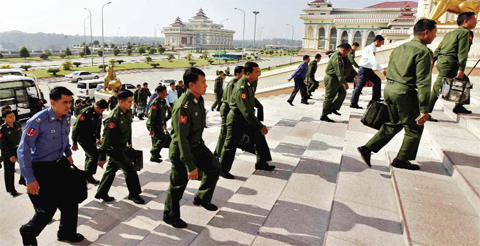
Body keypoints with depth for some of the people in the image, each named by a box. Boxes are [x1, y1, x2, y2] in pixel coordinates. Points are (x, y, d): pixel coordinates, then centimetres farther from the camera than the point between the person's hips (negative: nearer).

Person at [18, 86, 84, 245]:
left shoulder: (66, 117, -3)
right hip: (41, 168, -7)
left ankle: (67, 233, 35)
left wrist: (68, 154, 19)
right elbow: (23, 151, -22)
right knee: (48, 208, 2)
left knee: (70, 202, 12)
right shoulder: (37, 122, -25)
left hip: (60, 164, 7)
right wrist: (30, 180, -22)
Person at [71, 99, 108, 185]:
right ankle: (88, 175, 1)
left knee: (89, 155, 16)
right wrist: (74, 143, -18)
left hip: (92, 138, 8)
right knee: (94, 155, -13)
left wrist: (98, 138, 22)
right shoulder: (86, 113, -24)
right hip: (83, 138, -8)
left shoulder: (99, 114, 1)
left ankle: (87, 175, 30)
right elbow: (76, 127, -21)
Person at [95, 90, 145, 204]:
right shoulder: (113, 117, -27)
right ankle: (134, 194, 15)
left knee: (111, 170, 18)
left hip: (121, 147, 8)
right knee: (130, 170, -2)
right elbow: (106, 137, -25)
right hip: (114, 148, -8)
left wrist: (129, 143, 23)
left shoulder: (128, 111, -1)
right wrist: (102, 157, -23)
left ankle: (101, 193, 33)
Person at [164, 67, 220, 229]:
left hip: (198, 145, 8)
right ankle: (170, 216, 29)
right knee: (179, 183, 6)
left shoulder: (199, 99, -3)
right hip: (181, 149, -8)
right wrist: (190, 167, -29)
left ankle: (202, 199, 36)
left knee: (214, 168, 15)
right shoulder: (183, 106, -30)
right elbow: (182, 139, -30)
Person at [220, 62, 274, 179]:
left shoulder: (248, 83, 2)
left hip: (245, 119, 9)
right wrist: (260, 126, -28)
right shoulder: (241, 88, -29)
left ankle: (261, 163, 26)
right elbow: (246, 111, -30)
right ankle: (223, 170, 20)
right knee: (231, 145, 3)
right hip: (236, 120, -9)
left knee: (259, 137, 12)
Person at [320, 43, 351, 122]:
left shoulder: (339, 55, 13)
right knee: (329, 97, -5)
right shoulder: (337, 57, -22)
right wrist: (344, 83, -29)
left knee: (342, 92, 13)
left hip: (335, 79, 10)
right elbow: (339, 72, -27)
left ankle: (333, 108, 19)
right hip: (331, 79, -10)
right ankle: (324, 116, 2)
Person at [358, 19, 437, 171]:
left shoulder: (399, 48, 14)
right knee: (414, 128, 10)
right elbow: (423, 83, -16)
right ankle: (401, 160, 19)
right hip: (404, 92, -8)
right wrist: (424, 109, -15)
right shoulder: (423, 51, -10)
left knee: (394, 124, 20)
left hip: (389, 88, 8)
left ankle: (367, 148, 12)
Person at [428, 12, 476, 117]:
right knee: (438, 88, -11)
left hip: (441, 61, 9)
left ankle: (458, 107, 24)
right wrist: (461, 69, -16)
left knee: (465, 80, 20)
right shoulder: (466, 32, -3)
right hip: (449, 63, -9)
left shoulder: (450, 33, 21)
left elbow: (438, 48, 17)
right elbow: (462, 52, -12)